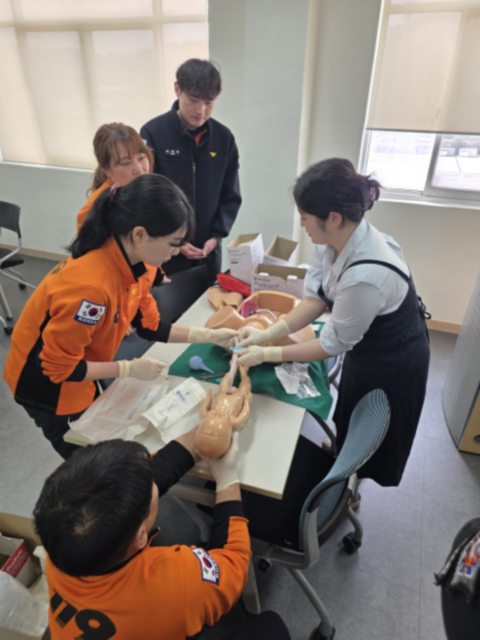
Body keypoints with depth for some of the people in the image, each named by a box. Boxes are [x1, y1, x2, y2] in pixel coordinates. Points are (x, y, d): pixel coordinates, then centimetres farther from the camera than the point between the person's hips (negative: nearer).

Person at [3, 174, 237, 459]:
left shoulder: (130, 263, -13)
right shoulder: (90, 286, -39)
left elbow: (148, 324, -1)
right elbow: (58, 367, -28)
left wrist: (207, 336, -5)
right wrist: (130, 369, -23)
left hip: (77, 377, 7)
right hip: (48, 385, -7)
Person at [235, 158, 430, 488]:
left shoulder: (366, 274, -42)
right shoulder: (333, 238, -20)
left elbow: (335, 342, -27)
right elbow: (316, 299, -9)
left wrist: (267, 354, -19)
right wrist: (268, 333, -17)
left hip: (392, 364, -6)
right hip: (366, 346, 6)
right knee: (350, 425, 31)